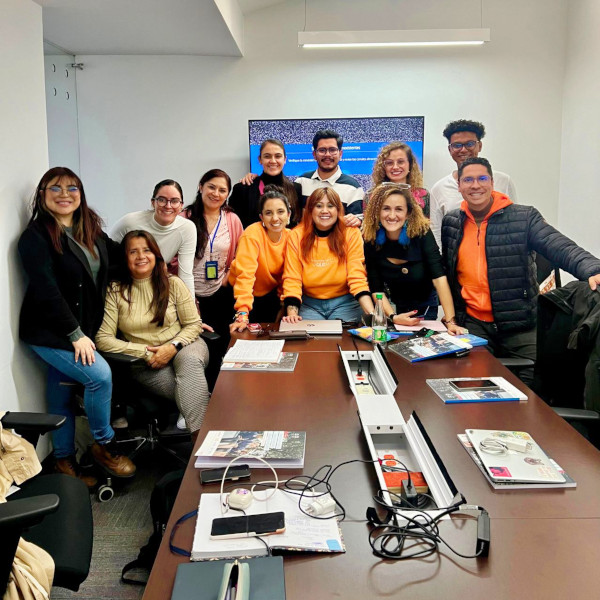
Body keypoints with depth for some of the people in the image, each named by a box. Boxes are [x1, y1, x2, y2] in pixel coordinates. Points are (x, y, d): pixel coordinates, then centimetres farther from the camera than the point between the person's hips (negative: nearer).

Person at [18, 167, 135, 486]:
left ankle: (64, 462, 26)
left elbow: (117, 255, 19)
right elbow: (46, 291, -19)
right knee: (100, 375, -18)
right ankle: (104, 445, 4)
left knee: (61, 396, 14)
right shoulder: (36, 236, -14)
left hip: (82, 330, 6)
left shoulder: (90, 229, 6)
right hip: (49, 332, -6)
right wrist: (75, 334, -20)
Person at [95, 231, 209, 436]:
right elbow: (103, 339, -7)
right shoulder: (115, 291, -1)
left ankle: (199, 433, -37)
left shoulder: (172, 284, 2)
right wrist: (145, 352, -14)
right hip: (143, 362, -1)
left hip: (183, 346, 2)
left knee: (189, 361, -37)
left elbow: (194, 324, 3)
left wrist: (173, 346, -16)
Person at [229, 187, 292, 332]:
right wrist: (242, 314, -42)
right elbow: (244, 275, -34)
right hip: (246, 295, -4)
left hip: (271, 296, 4)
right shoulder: (252, 235, -24)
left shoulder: (289, 237, -8)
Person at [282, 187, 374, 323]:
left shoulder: (351, 234, -4)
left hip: (344, 303, -1)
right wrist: (292, 313, -22)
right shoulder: (296, 236, -3)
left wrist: (372, 314, -23)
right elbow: (292, 279, -6)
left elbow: (357, 277, -9)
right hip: (309, 305, 1)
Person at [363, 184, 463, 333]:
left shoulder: (422, 232, -21)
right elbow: (376, 289, -14)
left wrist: (450, 320, -36)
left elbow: (439, 277, -28)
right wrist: (392, 317, -30)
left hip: (425, 309, -1)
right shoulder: (370, 241, -16)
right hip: (394, 308, 1)